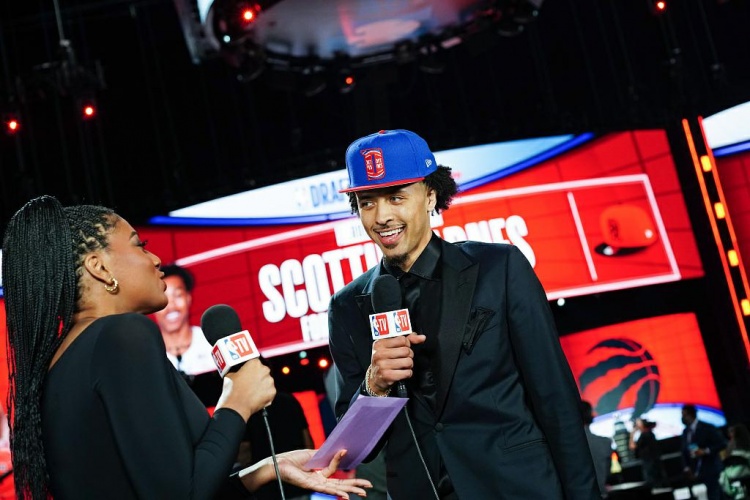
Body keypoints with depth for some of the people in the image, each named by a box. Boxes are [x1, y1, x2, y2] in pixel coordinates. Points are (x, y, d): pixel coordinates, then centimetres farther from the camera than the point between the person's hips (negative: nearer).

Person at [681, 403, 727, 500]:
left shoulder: (707, 428, -9)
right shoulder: (685, 432, 9)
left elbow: (722, 443, -11)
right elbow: (684, 451, 12)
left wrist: (706, 451, -22)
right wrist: (686, 468, 0)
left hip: (711, 471, -6)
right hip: (695, 474, 6)